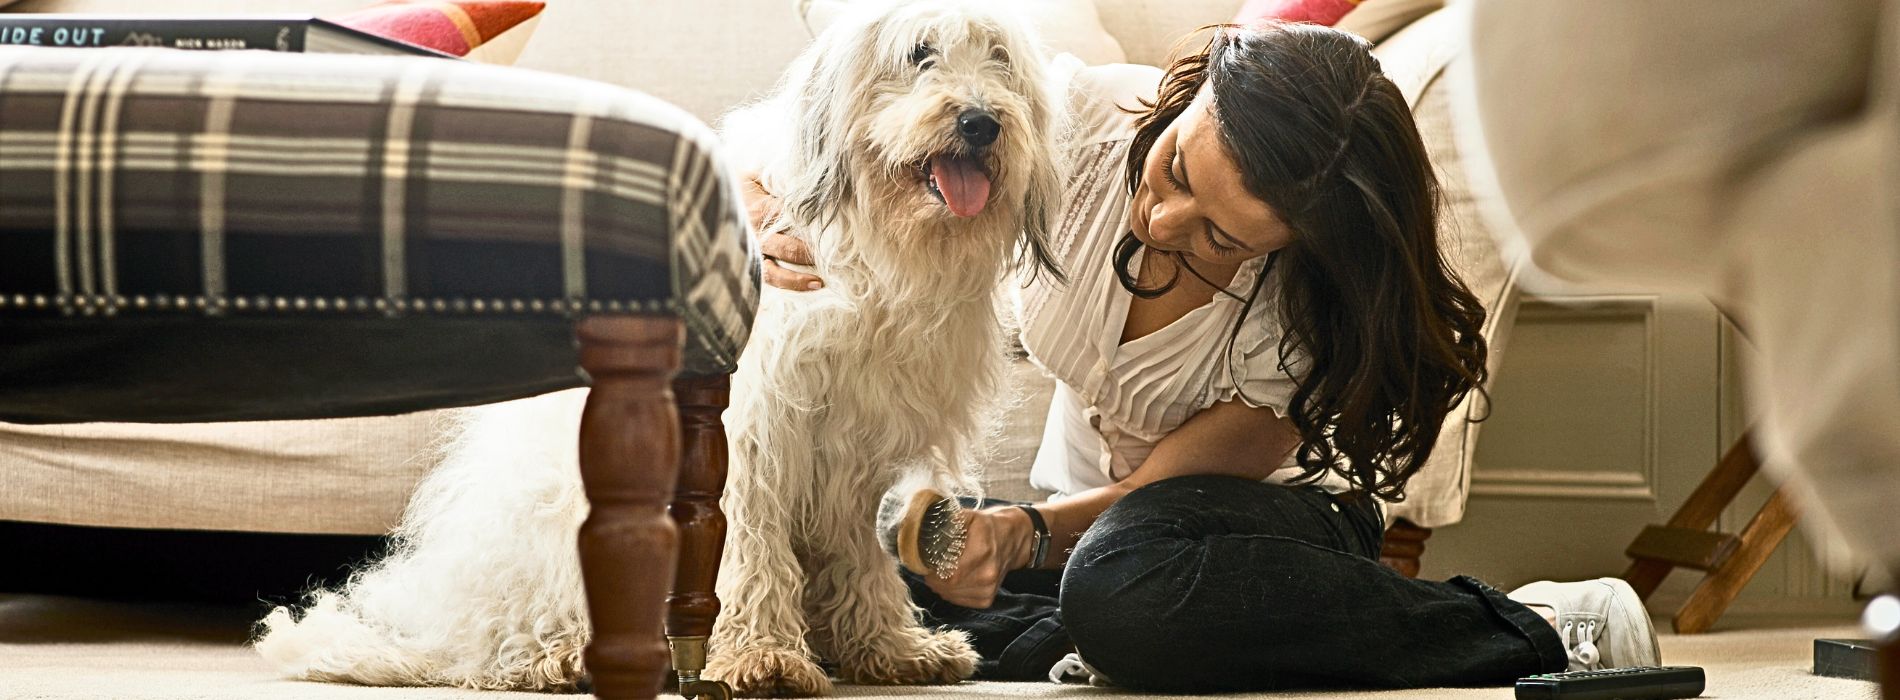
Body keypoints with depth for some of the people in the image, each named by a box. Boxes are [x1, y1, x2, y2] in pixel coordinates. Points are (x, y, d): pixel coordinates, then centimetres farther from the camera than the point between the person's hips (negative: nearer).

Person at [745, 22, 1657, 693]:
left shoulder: (1311, 319, -30)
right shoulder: (1082, 118, -23)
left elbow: (1160, 490, -20)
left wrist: (1027, 535, -41)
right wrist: (769, 223, -35)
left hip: (1268, 515, -4)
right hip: (1087, 513, 4)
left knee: (1127, 583, -43)